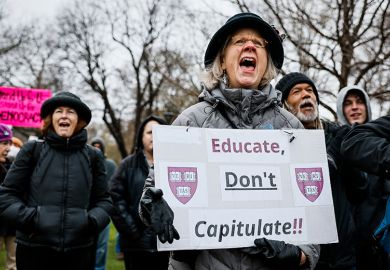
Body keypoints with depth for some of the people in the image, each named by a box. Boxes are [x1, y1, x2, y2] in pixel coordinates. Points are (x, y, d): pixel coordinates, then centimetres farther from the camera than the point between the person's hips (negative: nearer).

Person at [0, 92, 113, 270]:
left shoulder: (92, 156, 8)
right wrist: (28, 218, -12)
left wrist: (93, 221, -7)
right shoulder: (32, 150, 3)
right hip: (33, 248, -1)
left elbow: (103, 200, 11)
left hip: (79, 250, 2)